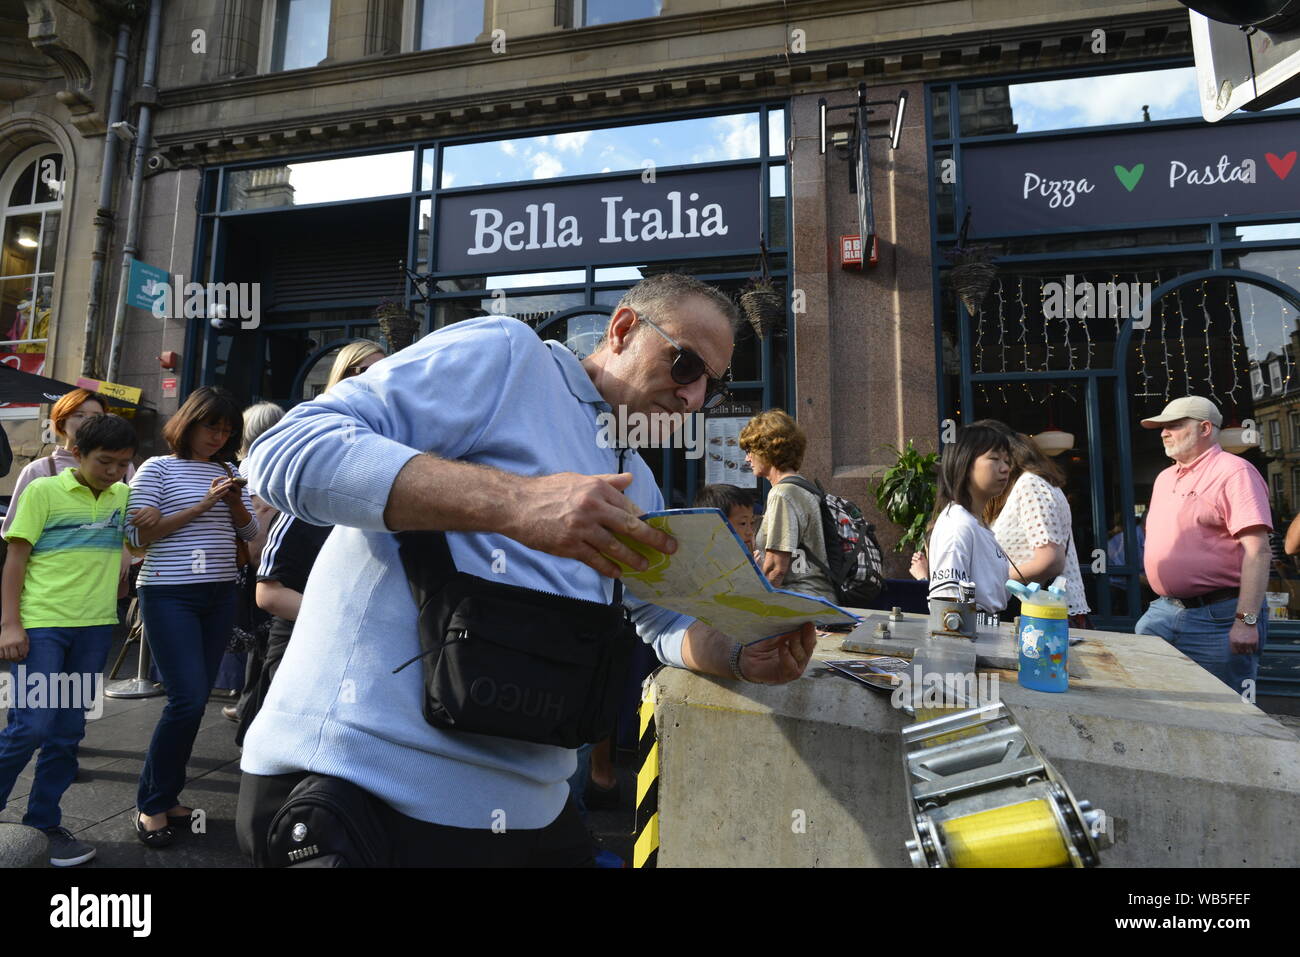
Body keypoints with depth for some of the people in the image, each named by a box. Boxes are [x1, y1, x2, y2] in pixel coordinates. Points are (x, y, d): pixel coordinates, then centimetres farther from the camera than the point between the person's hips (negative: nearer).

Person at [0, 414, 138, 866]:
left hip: (96, 626, 4)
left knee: (67, 732, 10)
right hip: (40, 625, -4)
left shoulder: (125, 496, 9)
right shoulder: (43, 491, -3)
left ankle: (44, 819, 23)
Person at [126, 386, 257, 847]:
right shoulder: (158, 468, -3)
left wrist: (235, 501, -9)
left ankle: (166, 794, 24)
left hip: (219, 595, 5)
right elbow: (138, 534, -10)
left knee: (196, 699, 9)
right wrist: (202, 505, -16)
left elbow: (250, 532, 10)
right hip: (170, 595, -5)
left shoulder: (227, 472, 11)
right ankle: (152, 804, 8)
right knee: (188, 698, -10)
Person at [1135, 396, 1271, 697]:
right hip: (1162, 612, 7)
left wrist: (1247, 621, -24)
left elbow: (1257, 551, -18)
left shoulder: (1233, 472, -10)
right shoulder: (1164, 478, 15)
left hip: (1217, 618, -7)